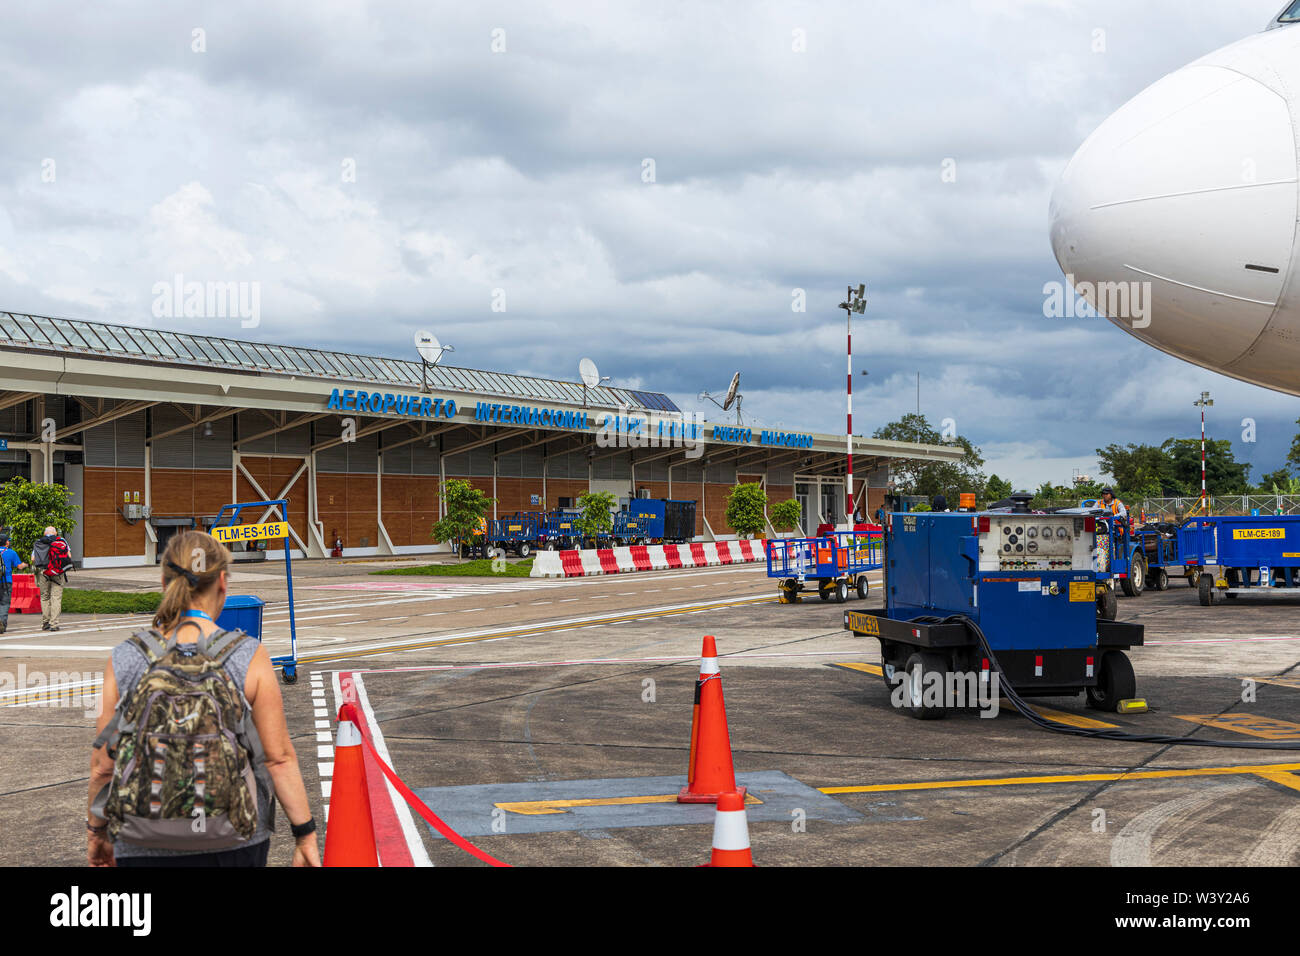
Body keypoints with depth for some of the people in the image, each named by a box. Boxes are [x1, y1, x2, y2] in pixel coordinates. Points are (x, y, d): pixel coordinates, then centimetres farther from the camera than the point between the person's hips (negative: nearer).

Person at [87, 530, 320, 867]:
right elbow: (279, 758, -8)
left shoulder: (124, 660, -4)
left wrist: (97, 830, 16)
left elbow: (103, 763, 1)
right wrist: (305, 834, 0)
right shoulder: (250, 657, -8)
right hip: (233, 844, 0)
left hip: (145, 848, 1)